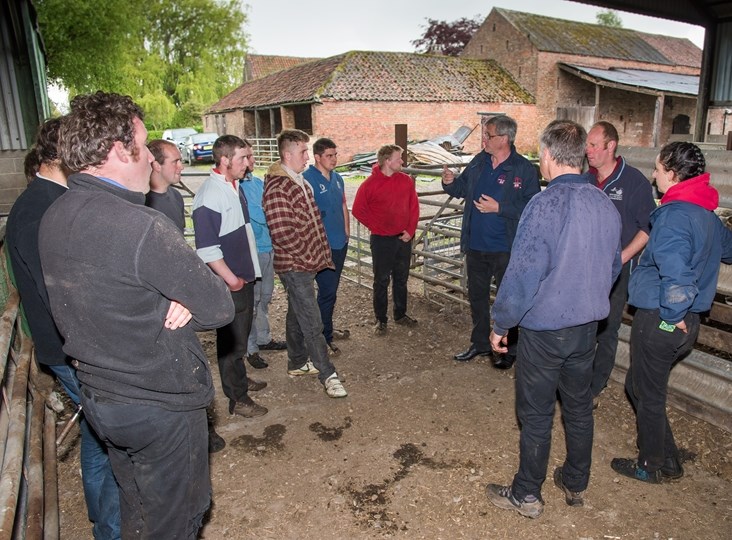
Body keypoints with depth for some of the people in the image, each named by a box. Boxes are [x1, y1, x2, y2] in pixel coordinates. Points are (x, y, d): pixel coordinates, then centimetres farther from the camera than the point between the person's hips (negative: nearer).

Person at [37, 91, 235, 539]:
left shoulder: (55, 217, -1)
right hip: (161, 405, -8)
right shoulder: (142, 226, -28)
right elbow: (220, 308, -23)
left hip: (98, 396, 8)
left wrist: (168, 307, -11)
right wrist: (178, 312, -5)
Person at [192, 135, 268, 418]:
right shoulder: (210, 195, -21)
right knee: (232, 340, 4)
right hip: (229, 282, -9)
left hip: (244, 275, 9)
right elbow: (206, 249, -24)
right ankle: (237, 399, 18)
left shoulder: (234, 186, 8)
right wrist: (231, 279, -18)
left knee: (242, 333, 23)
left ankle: (239, 378, 41)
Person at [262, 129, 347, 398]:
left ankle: (297, 363, 34)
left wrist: (321, 252, 14)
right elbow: (282, 234, -25)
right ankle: (327, 374, 6)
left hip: (306, 264, 10)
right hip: (294, 265, -10)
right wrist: (309, 257, -16)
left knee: (297, 314, 20)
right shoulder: (277, 188, -20)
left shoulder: (300, 181, 12)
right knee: (312, 322, -4)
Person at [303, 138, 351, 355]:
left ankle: (327, 328, 33)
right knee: (327, 291, -4)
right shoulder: (308, 178, -15)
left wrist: (346, 230, 14)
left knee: (332, 289, 18)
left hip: (340, 243, 8)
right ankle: (325, 337, 9)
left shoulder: (337, 178, 11)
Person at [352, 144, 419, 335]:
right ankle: (380, 320, 16)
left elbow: (414, 207, 7)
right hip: (382, 240, -4)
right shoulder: (370, 184, -9)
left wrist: (410, 230, -4)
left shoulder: (406, 180, 3)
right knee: (382, 280, 5)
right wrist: (377, 228, -8)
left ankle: (401, 314, 30)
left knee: (401, 279, 15)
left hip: (404, 239, 4)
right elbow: (358, 210, -6)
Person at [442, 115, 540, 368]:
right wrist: (451, 183, -4)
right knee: (477, 296, 18)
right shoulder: (479, 162, 4)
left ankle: (510, 349, 26)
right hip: (475, 245, 6)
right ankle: (480, 343, 35)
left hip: (505, 249, -6)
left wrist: (499, 208, -23)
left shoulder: (524, 169, -13)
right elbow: (463, 188, 17)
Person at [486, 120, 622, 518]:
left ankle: (526, 495, 24)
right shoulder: (605, 205, 0)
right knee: (578, 407, 20)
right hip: (588, 325, 7)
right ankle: (576, 484, 38)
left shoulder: (545, 205, -22)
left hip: (544, 329, -7)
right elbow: (613, 268, 11)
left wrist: (500, 324, -10)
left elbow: (523, 274, -22)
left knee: (536, 415, 8)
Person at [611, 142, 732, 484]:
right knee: (639, 385, 22)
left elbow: (676, 273, -33)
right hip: (688, 319, 9)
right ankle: (668, 461, 34)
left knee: (647, 394, 10)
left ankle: (652, 466, 29)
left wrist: (672, 315, -19)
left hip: (660, 320, -9)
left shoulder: (674, 214, -21)